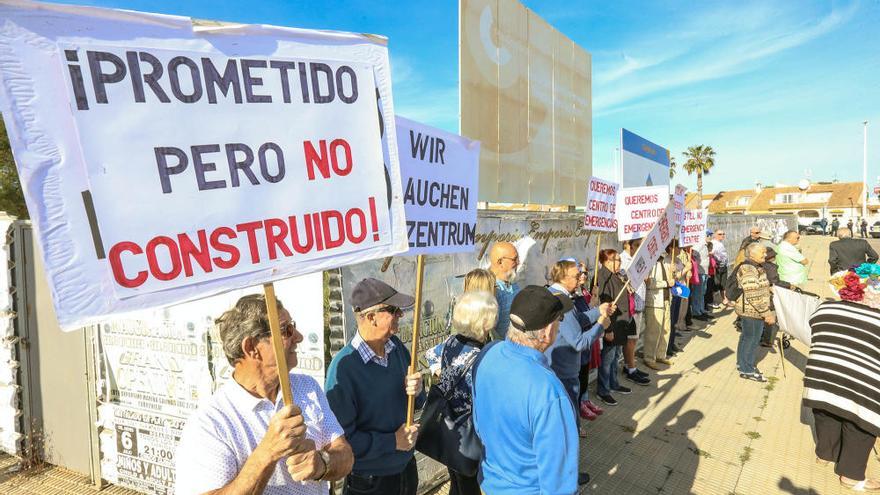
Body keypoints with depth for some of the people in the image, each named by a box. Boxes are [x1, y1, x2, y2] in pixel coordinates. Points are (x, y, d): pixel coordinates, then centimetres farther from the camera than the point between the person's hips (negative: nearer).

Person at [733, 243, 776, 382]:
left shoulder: (756, 267, 11)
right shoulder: (749, 271, -23)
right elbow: (754, 297, -26)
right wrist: (767, 313, -23)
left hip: (754, 311, 10)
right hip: (751, 312, -10)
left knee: (746, 337, 20)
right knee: (751, 339, 0)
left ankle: (742, 363, 34)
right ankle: (747, 370, 12)